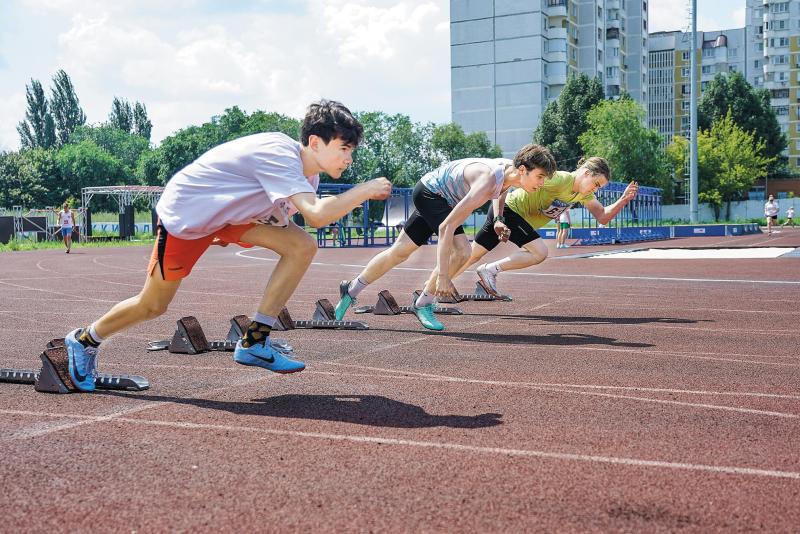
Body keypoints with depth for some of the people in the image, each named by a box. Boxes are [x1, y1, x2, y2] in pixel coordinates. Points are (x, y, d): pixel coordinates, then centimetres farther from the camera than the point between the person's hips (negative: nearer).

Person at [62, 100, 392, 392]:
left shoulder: (309, 173, -5)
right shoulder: (279, 155, -34)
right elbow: (316, 216, -44)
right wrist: (363, 190, -36)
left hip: (228, 212, 8)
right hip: (184, 212, -8)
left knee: (302, 247, -12)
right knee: (152, 306, 4)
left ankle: (254, 342, -7)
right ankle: (84, 340, 34)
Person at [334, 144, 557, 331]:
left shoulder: (511, 168, -12)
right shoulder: (487, 183, -37)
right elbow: (446, 227, -39)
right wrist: (442, 276, -40)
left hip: (439, 197, 8)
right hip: (428, 192, -8)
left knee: (400, 251, 13)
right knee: (461, 250, -22)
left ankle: (351, 290, 25)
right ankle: (422, 304, -7)